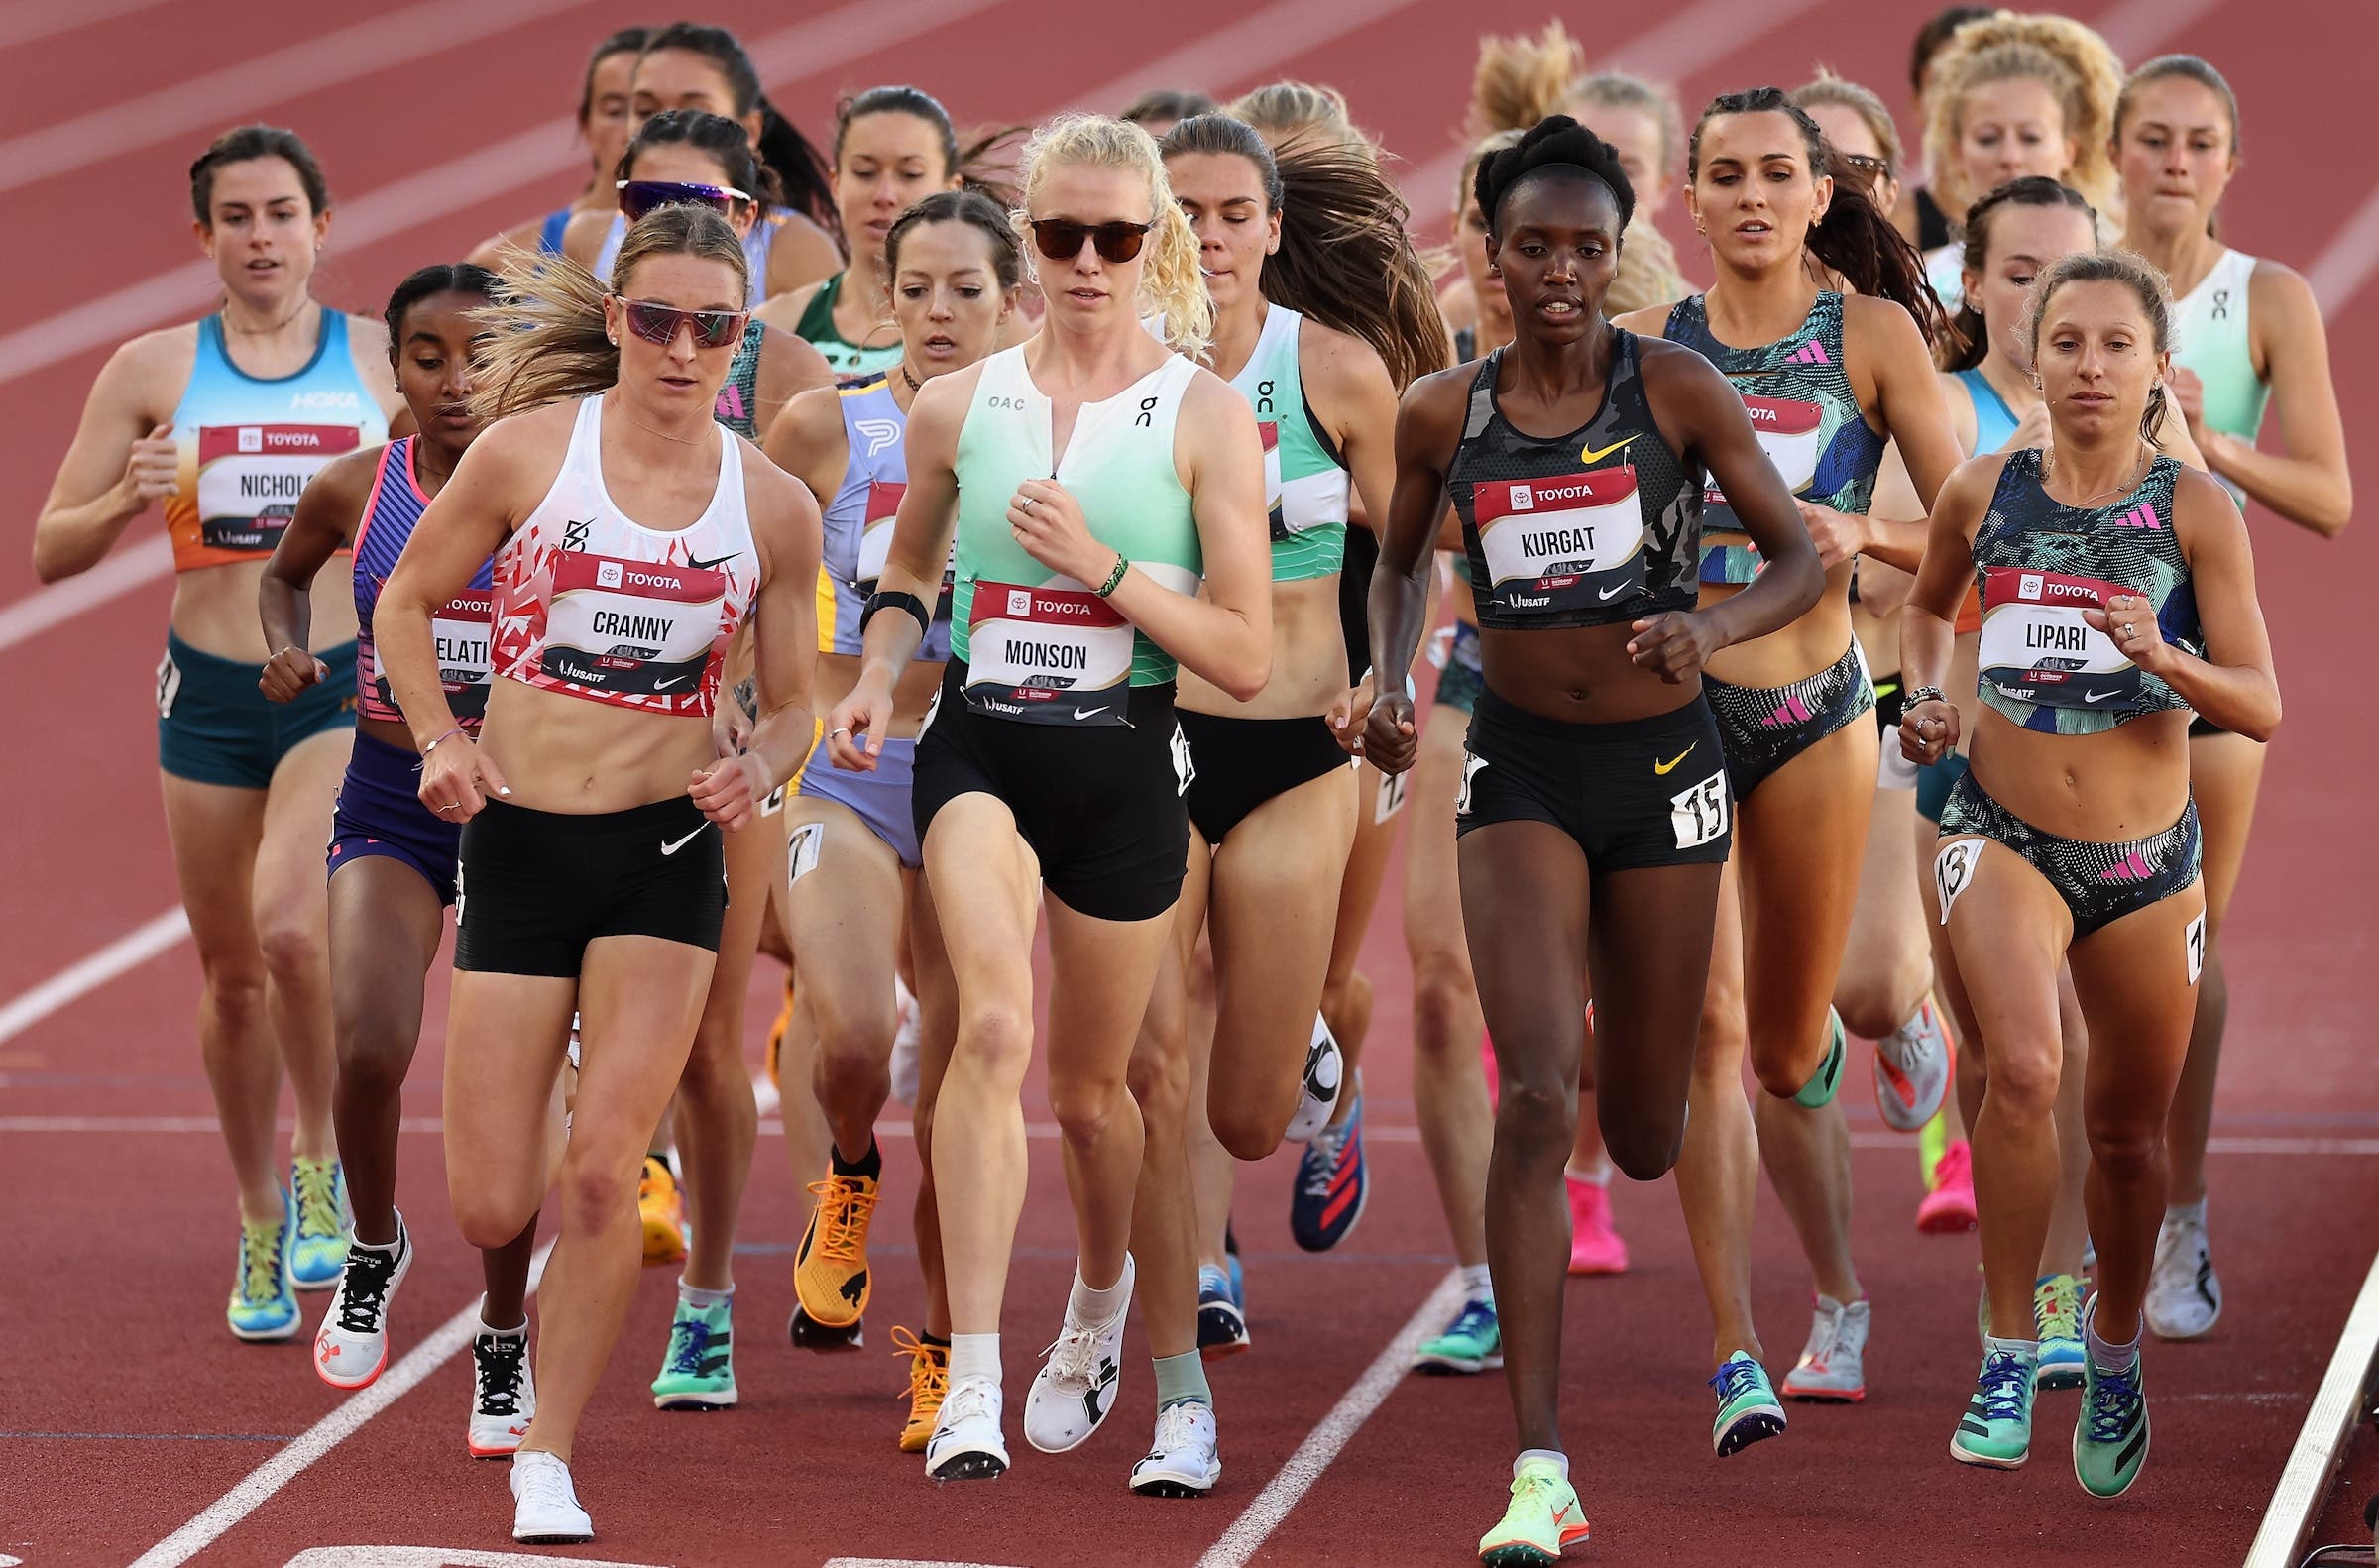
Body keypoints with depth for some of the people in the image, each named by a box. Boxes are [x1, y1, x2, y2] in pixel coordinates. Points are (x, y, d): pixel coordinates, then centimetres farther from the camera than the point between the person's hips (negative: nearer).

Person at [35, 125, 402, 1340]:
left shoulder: (387, 360, 2)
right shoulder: (154, 370, 2)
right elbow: (52, 550, 4)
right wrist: (129, 500, -16)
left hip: (346, 689, -2)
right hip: (209, 691, 2)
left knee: (289, 924, -24)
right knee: (230, 974, 9)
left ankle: (319, 1163, 0)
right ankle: (261, 1233, 26)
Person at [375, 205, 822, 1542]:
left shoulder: (776, 505, 0)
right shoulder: (529, 451, -5)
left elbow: (792, 704, 10)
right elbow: (406, 600, 7)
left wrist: (757, 772, -12)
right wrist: (442, 740, -8)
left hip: (668, 851, 0)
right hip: (519, 840, 0)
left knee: (601, 1180, -12)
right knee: (491, 1212, -1)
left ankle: (551, 1460, 5)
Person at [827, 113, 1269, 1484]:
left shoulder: (1206, 417, -4)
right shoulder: (958, 407, 4)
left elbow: (1247, 659, -6)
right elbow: (910, 572, 22)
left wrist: (1102, 564, -17)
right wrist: (878, 680, 3)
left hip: (1122, 766, 0)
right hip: (979, 749, 0)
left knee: (1089, 1083, 14)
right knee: (995, 1027, -25)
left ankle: (1102, 1302, 48)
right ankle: (974, 1387, -29)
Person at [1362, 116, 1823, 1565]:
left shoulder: (1677, 389, -7)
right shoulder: (1445, 414, -2)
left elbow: (1804, 561, -4)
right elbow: (1401, 564, 16)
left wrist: (1710, 629, -24)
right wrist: (1390, 688, -2)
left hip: (1662, 765, 0)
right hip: (1520, 771, 0)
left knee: (1645, 1138, 10)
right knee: (1535, 1099, -17)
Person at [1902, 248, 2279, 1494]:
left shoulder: (2195, 512, -7)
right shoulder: (1983, 493, -1)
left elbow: (2261, 709, -8)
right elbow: (1929, 604, 21)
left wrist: (2163, 658, -25)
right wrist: (1924, 698, 3)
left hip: (2145, 861, 1)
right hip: (2002, 835, -1)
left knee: (2127, 1129, 14)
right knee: (2023, 1072, -26)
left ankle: (2114, 1354, 39)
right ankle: (2007, 1352, -14)